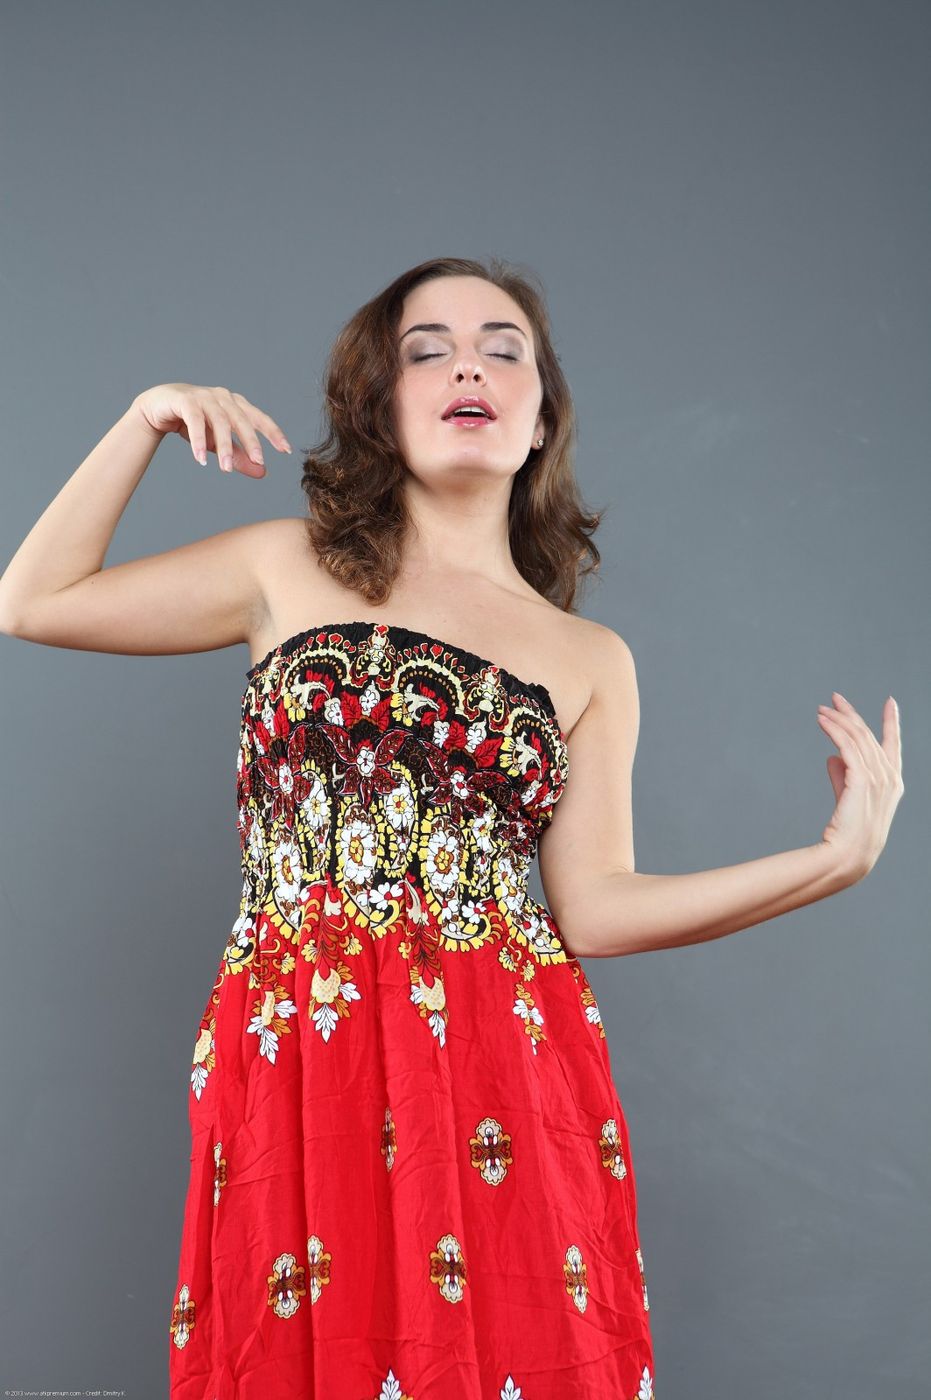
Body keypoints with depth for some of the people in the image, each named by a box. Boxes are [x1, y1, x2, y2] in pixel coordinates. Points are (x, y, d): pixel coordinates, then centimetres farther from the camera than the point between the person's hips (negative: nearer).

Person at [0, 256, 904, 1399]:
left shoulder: (591, 662, 12)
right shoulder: (290, 568, 12)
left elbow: (595, 907, 5)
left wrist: (837, 855, -1)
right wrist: (150, 421, 8)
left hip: (506, 1082, 1)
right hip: (289, 1060, 0)